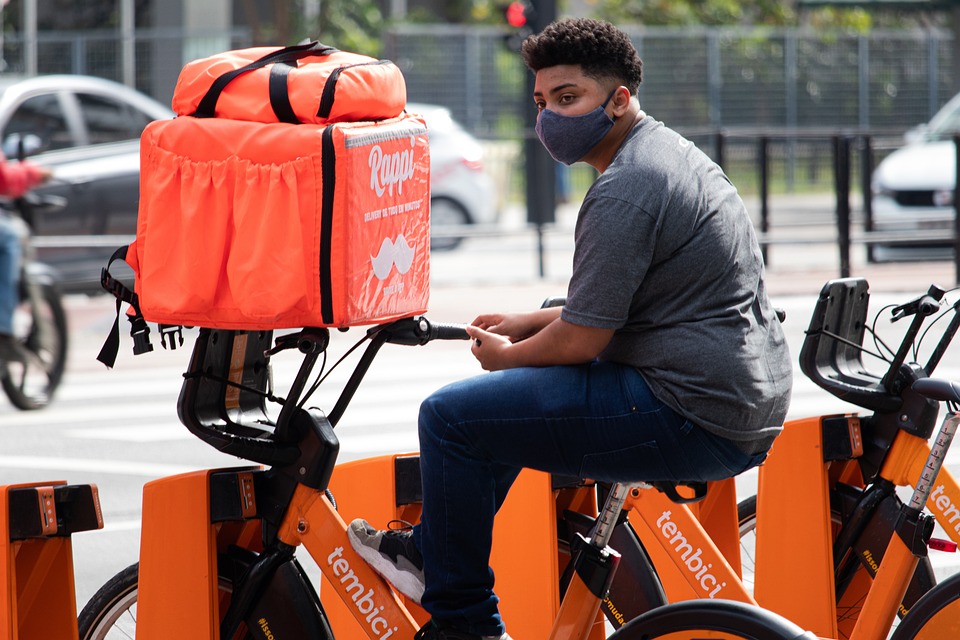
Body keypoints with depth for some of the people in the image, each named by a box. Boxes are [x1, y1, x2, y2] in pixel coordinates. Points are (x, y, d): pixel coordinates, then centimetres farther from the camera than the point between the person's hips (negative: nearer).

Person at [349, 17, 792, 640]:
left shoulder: (624, 191, -17)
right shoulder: (671, 152, 17)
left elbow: (581, 340, -17)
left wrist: (505, 356, 2)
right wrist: (527, 324, 21)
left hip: (695, 419, -11)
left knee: (451, 417, -9)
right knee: (514, 389, 30)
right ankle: (433, 551, 37)